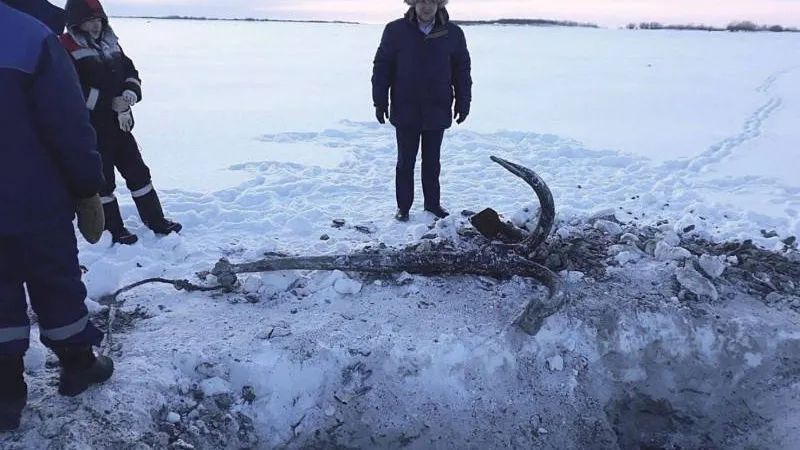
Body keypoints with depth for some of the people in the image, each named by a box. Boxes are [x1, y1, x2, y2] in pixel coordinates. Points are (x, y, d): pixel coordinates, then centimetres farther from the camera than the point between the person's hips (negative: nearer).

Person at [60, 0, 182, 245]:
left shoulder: (110, 43, 10)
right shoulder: (67, 49, -13)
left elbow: (131, 71, 13)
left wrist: (131, 92, -8)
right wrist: (111, 103, -20)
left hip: (119, 123, 7)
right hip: (91, 128, -7)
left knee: (138, 172, 12)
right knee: (102, 179, 6)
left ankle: (156, 220, 23)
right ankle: (114, 230, 19)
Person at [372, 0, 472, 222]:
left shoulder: (453, 33, 1)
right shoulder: (395, 30, -4)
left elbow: (462, 70, 7)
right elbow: (381, 66, 0)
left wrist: (463, 103, 4)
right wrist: (380, 102, -3)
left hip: (437, 112, 1)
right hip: (405, 111, -1)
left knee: (432, 162, 12)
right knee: (405, 162, 6)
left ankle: (432, 203, 24)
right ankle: (403, 206, 17)